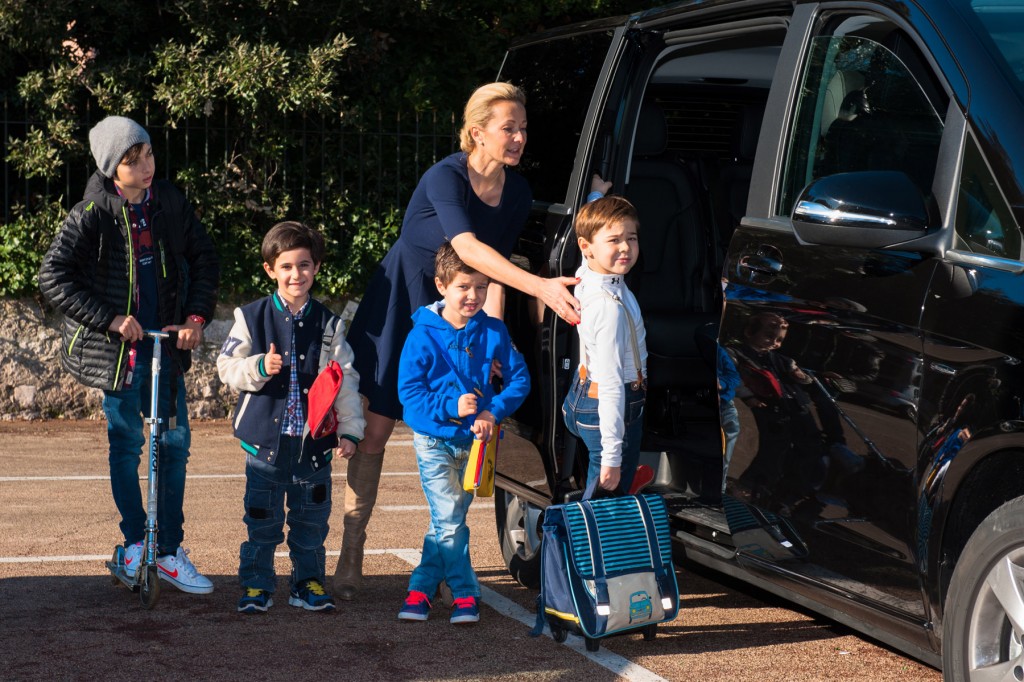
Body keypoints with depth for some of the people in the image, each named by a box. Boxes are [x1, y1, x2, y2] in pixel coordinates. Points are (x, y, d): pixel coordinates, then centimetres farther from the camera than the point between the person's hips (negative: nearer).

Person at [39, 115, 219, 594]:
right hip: (117, 350, -3)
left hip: (167, 344, 4)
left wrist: (196, 316, -3)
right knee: (126, 445, 7)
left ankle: (169, 551, 13)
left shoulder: (170, 203, 1)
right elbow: (52, 277, -13)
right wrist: (109, 319, -18)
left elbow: (205, 258, 10)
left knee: (175, 443, 4)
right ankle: (135, 542, 23)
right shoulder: (91, 215, -11)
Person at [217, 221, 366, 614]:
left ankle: (308, 582, 22)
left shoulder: (327, 324, 4)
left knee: (311, 518, 9)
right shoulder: (252, 317, 0)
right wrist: (259, 368, -19)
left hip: (314, 439, 1)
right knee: (262, 519, 4)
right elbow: (227, 367, 0)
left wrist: (350, 430, -1)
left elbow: (346, 380, 5)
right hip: (265, 438, -1)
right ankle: (256, 584, 15)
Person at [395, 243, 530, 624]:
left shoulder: (494, 332, -2)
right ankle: (465, 593, 3)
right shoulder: (424, 335, -10)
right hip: (435, 441, -3)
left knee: (447, 520, 8)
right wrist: (451, 406, -22)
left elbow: (519, 379, 2)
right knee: (450, 521, -8)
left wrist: (493, 411, -14)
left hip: (475, 441, 3)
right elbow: (408, 391, -10)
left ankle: (422, 587, 18)